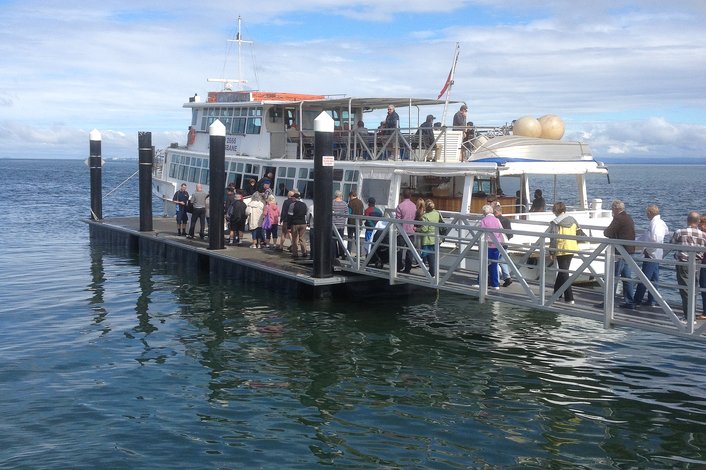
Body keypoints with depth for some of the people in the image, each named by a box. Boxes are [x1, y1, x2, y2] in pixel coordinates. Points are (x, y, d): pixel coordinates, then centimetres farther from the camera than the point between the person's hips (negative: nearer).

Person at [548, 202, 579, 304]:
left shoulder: (555, 223, -15)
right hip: (572, 249, 6)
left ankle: (569, 298, -5)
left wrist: (552, 252, -8)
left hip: (561, 250, -6)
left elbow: (554, 239, -16)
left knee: (564, 273, 0)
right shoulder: (572, 220, 3)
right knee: (562, 271, 20)